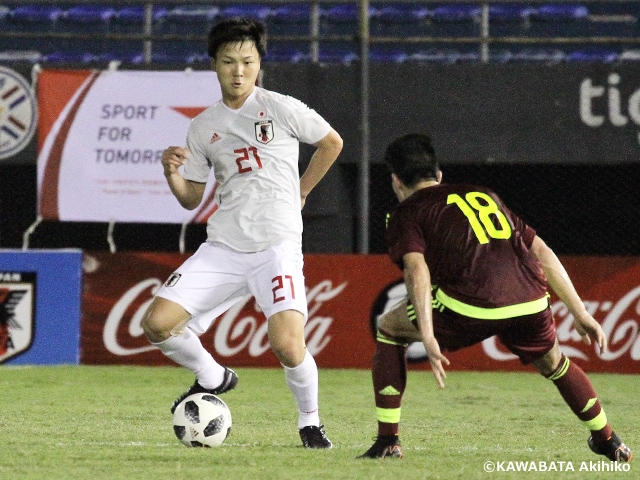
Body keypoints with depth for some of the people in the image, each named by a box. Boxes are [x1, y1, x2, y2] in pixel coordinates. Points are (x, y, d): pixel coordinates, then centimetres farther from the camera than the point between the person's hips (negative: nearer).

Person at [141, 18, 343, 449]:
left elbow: (332, 143, 14)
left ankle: (310, 420, 6)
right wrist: (172, 172, -4)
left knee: (287, 344, -23)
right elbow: (191, 198, 15)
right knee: (158, 323, -10)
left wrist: (300, 191, 13)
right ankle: (214, 378, 18)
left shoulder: (280, 108, -1)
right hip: (223, 248, 4)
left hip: (277, 246, -4)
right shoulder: (204, 127, 10)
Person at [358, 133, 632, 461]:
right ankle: (609, 442, 43)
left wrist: (427, 337, -14)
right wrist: (580, 314, 29)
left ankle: (388, 442, 14)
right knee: (552, 363, 35)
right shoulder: (484, 196, 31)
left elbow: (417, 268, -5)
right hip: (530, 301, 5)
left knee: (389, 329, 20)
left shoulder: (406, 213, 16)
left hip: (470, 305, -5)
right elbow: (542, 252, 26)